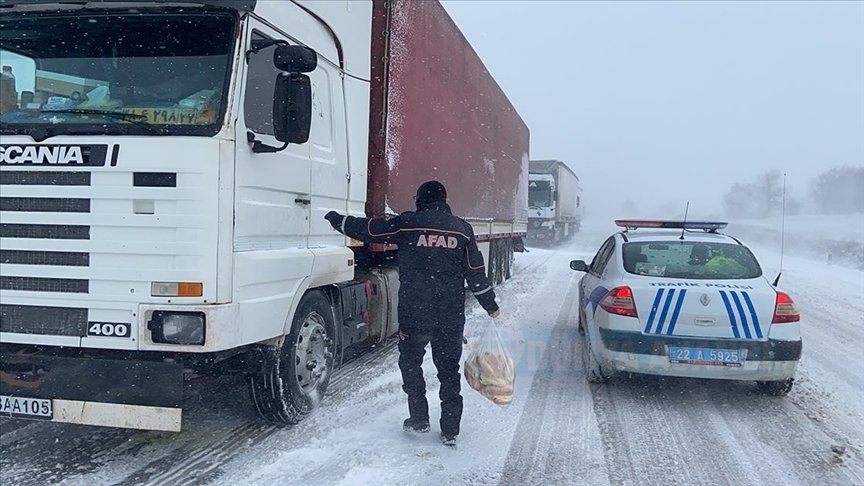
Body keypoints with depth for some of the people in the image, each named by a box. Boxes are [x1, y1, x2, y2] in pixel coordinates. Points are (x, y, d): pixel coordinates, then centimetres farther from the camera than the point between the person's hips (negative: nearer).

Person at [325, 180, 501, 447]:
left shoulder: (407, 224, -4)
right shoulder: (462, 229, 4)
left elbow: (367, 229, 4)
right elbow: (476, 273, 6)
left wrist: (336, 219, 20)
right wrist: (491, 306, 17)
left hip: (414, 313, -3)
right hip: (452, 315, 3)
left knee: (410, 363, 18)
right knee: (449, 369, 12)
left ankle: (419, 418, 21)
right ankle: (450, 430, 15)